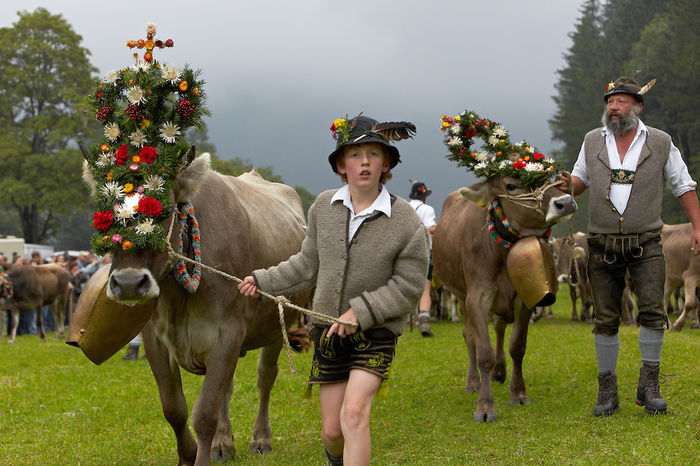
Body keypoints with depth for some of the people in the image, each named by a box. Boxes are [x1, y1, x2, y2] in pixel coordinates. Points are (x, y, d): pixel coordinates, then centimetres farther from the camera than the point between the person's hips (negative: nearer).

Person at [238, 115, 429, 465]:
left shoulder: (407, 222, -13)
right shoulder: (323, 207, -1)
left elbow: (408, 287, -10)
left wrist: (361, 311, -18)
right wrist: (264, 281, 12)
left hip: (376, 331, -3)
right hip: (328, 329, 3)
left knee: (354, 412, -24)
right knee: (332, 431, 9)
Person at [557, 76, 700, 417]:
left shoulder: (661, 143, 4)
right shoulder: (592, 141, 8)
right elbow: (581, 177, 21)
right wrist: (569, 185, -3)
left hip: (645, 244, -1)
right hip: (602, 245, 2)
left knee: (652, 310, -15)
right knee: (605, 319, 3)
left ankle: (649, 386, -1)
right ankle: (607, 391, 13)